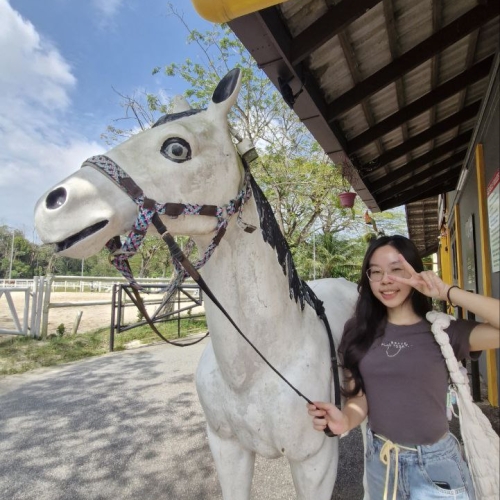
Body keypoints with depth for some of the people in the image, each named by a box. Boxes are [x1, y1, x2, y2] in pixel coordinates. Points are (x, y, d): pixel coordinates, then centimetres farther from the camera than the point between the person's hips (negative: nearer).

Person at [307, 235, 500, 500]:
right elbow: (359, 392, -3)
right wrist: (346, 420, -22)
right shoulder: (358, 330, -6)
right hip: (379, 458, 3)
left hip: (434, 462, -3)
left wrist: (447, 292, -26)